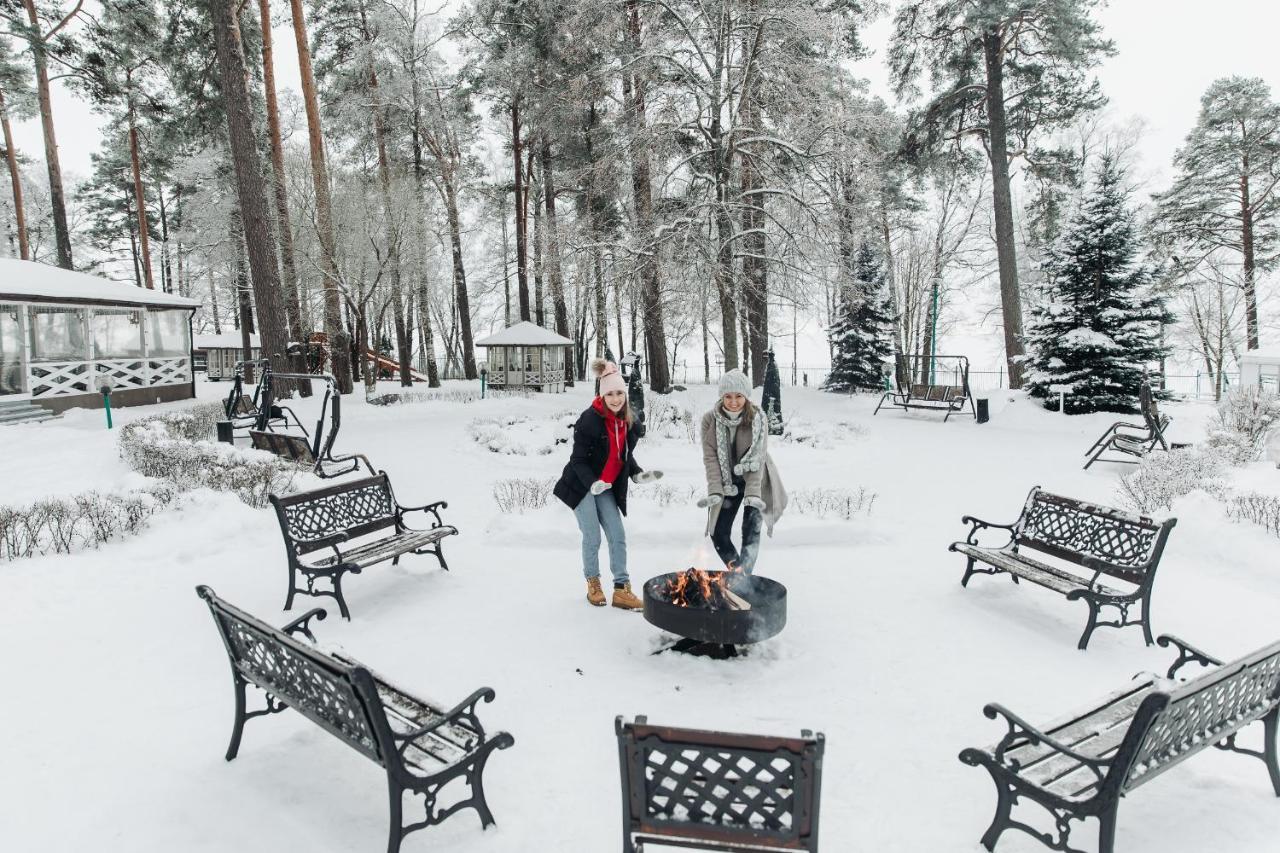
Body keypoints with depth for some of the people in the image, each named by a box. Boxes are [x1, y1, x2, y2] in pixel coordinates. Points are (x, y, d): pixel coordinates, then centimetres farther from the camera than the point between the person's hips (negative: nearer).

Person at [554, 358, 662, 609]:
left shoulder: (628, 420, -1)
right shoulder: (589, 419, -21)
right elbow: (578, 460, -19)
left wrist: (637, 474, -3)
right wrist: (592, 483, -33)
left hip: (607, 487, 6)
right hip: (582, 485, -6)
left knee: (618, 536, 1)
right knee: (592, 537, -2)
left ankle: (622, 590, 9)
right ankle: (593, 584, 21)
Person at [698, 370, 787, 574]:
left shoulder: (758, 419, -15)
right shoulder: (710, 419, -11)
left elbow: (758, 457, -19)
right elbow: (710, 457, -14)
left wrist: (752, 492, -30)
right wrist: (715, 491, -25)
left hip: (755, 482, -2)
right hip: (727, 484, 3)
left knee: (751, 532, -10)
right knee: (718, 534, 4)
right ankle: (736, 573, 26)